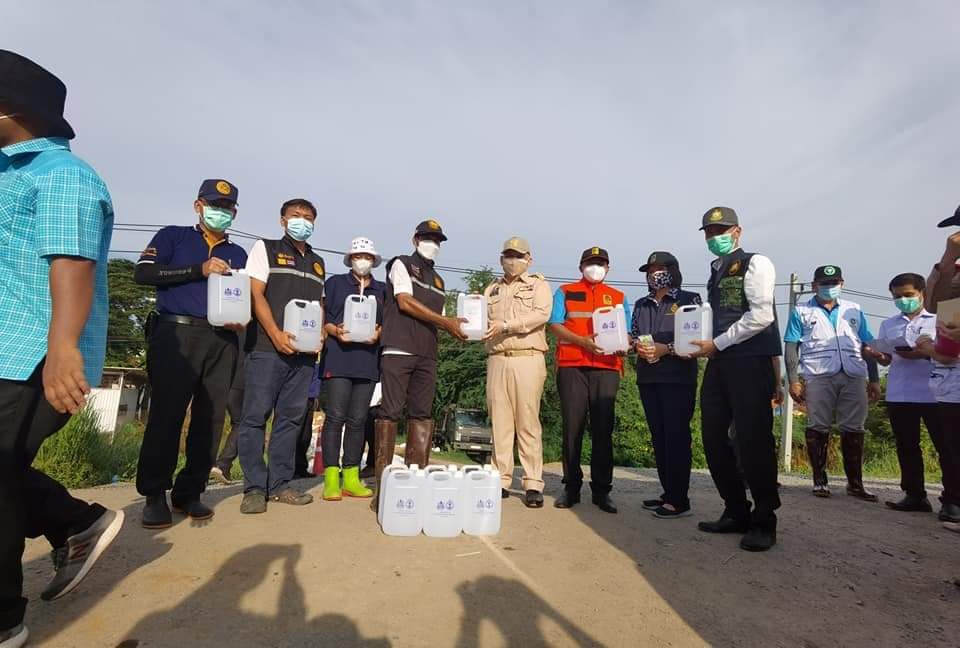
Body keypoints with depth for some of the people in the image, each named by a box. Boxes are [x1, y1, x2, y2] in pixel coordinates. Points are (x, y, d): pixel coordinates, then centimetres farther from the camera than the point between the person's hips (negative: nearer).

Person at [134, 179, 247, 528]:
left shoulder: (238, 254, 21)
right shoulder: (173, 236, 11)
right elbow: (143, 273, -4)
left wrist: (242, 319, -4)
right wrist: (199, 269, -13)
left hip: (222, 341, 4)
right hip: (176, 334, -3)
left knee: (210, 418, 2)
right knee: (166, 414, -6)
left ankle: (189, 493, 11)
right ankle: (154, 496, 6)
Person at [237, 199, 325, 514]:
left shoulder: (318, 262, 22)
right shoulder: (265, 248, 7)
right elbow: (256, 294, -4)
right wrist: (276, 334, -16)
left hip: (304, 352, 5)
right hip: (267, 347, -5)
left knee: (290, 417, 6)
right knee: (256, 416, -5)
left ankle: (280, 484, 13)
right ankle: (255, 488, 3)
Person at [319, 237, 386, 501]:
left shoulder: (382, 290, 19)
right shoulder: (335, 283, 13)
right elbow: (323, 318, 8)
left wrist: (378, 334, -6)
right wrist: (337, 331, -12)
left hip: (368, 359, 3)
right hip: (339, 356, -2)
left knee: (358, 420, 4)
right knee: (336, 417, -8)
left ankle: (351, 478, 9)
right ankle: (331, 479, -3)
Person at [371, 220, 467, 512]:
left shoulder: (438, 280, 24)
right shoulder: (401, 264, 6)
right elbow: (405, 302, -7)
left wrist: (455, 326, 3)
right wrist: (445, 321, -10)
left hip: (426, 354, 6)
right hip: (398, 349, -6)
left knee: (422, 414, 2)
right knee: (391, 412, -7)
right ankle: (382, 484, -4)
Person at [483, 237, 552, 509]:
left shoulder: (538, 284, 10)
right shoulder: (492, 289, 22)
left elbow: (541, 314, -8)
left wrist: (505, 325, -15)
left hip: (527, 359, -4)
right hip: (497, 359, 4)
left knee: (528, 422, -4)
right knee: (499, 422, 3)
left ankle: (533, 484, 0)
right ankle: (501, 480, 9)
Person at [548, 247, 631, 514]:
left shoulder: (618, 297, 19)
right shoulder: (565, 292, 13)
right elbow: (555, 325, 1)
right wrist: (582, 341, -14)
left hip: (606, 368, 2)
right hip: (572, 366, -1)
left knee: (603, 429, 1)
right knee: (572, 427, 0)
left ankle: (602, 490, 8)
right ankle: (571, 487, 10)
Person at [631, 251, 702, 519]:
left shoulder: (688, 300, 1)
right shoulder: (641, 304, 16)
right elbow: (633, 335, 18)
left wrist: (667, 349, -16)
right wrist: (638, 346, -4)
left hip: (678, 378, -5)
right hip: (648, 378, 6)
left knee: (676, 436, -5)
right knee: (658, 435, 9)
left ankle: (679, 500, 1)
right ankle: (668, 493, 18)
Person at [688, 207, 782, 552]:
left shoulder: (756, 263, -1)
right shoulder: (715, 272, 20)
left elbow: (762, 316, -13)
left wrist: (716, 343, -10)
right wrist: (704, 345, 3)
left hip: (751, 361, -7)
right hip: (720, 362, 7)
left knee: (753, 440, -6)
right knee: (713, 437, 6)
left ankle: (764, 521, 10)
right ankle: (736, 512, 20)